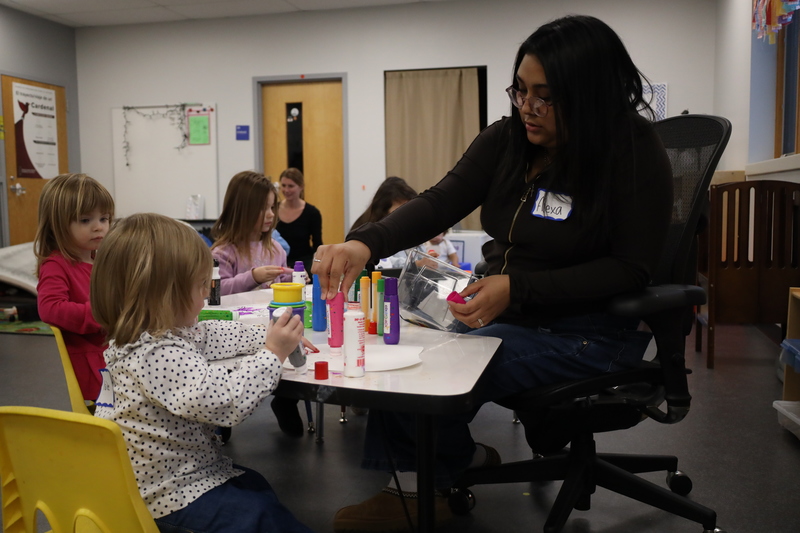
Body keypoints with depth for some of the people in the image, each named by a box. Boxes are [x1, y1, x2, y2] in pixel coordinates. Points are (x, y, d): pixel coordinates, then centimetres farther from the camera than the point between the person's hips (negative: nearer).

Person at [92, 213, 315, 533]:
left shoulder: (168, 333, -1)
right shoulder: (157, 355, -32)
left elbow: (212, 336, 15)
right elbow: (225, 401, -36)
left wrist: (269, 337, 8)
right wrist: (273, 355, -26)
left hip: (188, 469, 10)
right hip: (170, 493, -10)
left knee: (257, 486, 20)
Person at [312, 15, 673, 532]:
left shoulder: (636, 154, -14)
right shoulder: (505, 140, 0)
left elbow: (632, 268, -15)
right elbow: (439, 204, -10)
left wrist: (518, 289, -25)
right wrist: (365, 243, -30)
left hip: (589, 332, -6)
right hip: (508, 315, 6)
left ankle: (465, 464, 12)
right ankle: (414, 489, 10)